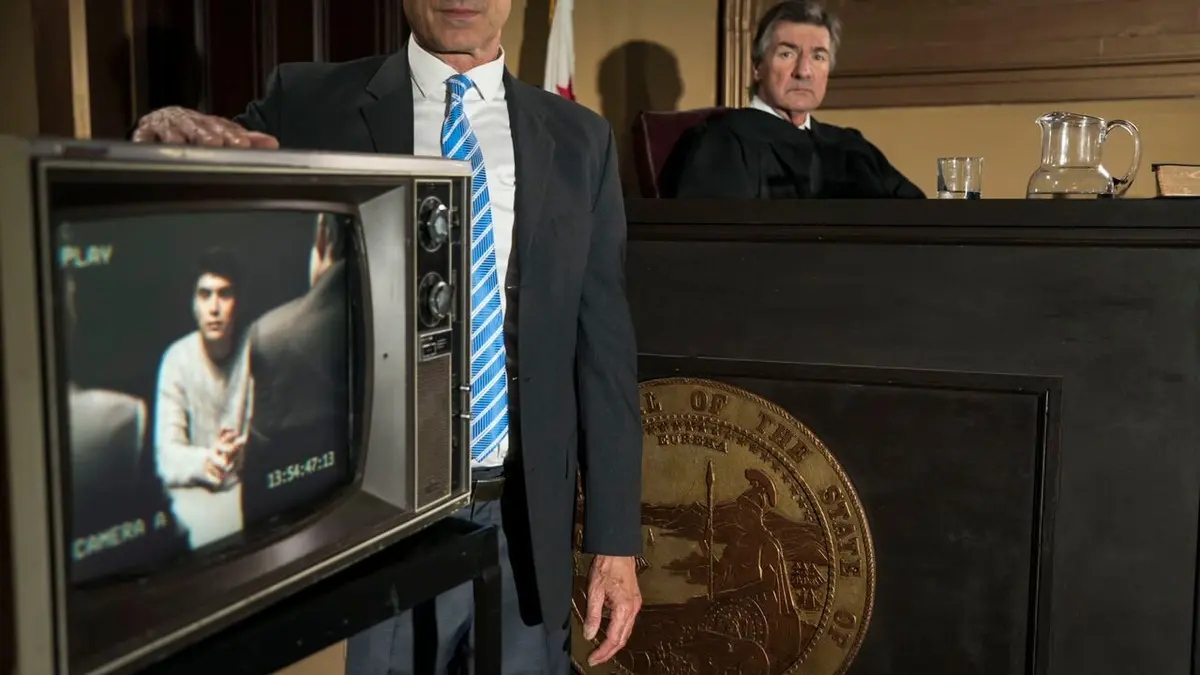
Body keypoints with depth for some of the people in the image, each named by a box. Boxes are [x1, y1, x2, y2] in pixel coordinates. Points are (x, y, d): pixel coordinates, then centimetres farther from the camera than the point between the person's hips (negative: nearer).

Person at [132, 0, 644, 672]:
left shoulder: (580, 139, 4)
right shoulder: (309, 105, -2)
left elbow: (604, 344, 3)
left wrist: (616, 539, 1)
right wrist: (172, 150, -23)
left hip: (525, 520, 2)